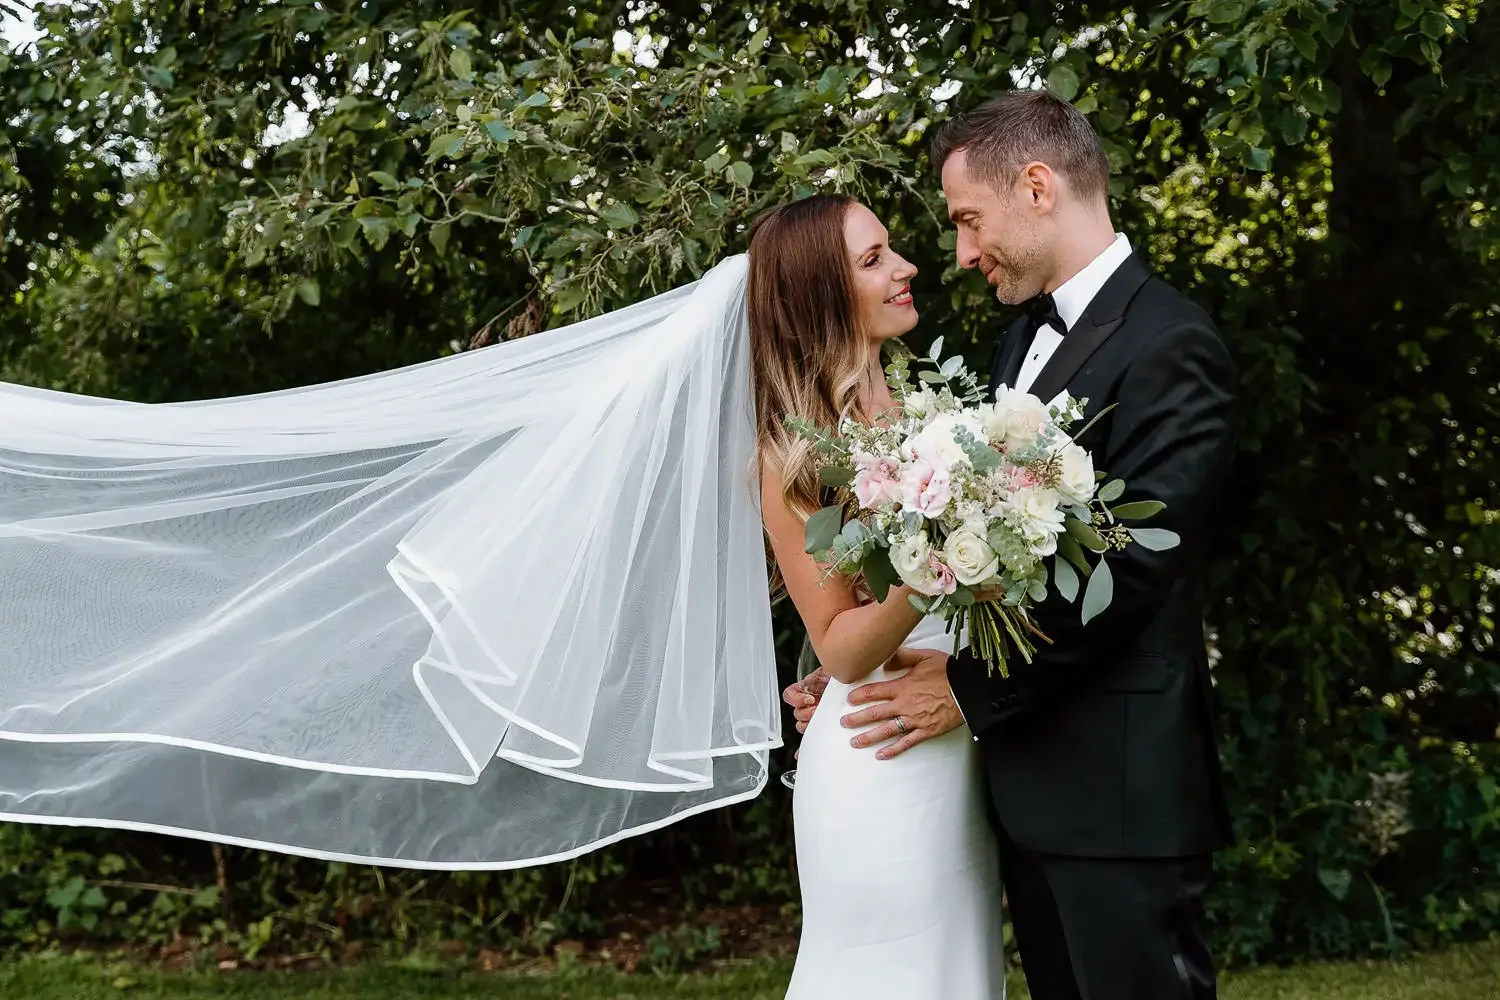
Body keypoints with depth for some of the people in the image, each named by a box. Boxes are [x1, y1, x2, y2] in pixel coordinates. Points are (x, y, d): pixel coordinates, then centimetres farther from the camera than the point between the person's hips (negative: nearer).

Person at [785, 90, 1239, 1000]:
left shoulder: (1168, 346, -14)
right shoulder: (1027, 339, 14)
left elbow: (1127, 567, -20)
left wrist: (971, 689, -14)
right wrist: (863, 670, 5)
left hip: (1118, 787, -8)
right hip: (1029, 780, 9)